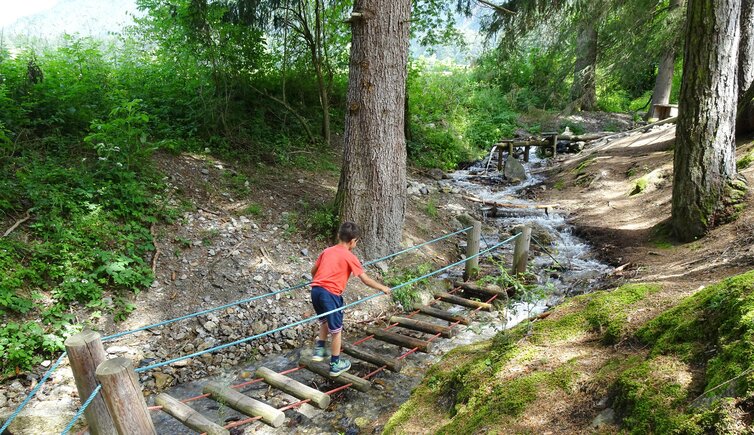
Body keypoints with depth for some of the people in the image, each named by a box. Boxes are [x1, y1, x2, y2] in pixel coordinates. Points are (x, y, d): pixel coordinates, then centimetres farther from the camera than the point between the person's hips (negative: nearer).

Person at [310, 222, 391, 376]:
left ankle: (319, 350, 31)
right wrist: (382, 288, 13)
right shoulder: (350, 257, -1)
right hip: (330, 294, -6)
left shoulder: (327, 251, 15)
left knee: (325, 321, 31)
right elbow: (365, 279, 0)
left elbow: (313, 271, 25)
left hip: (315, 290, 6)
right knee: (336, 330, 10)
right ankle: (335, 365, 19)